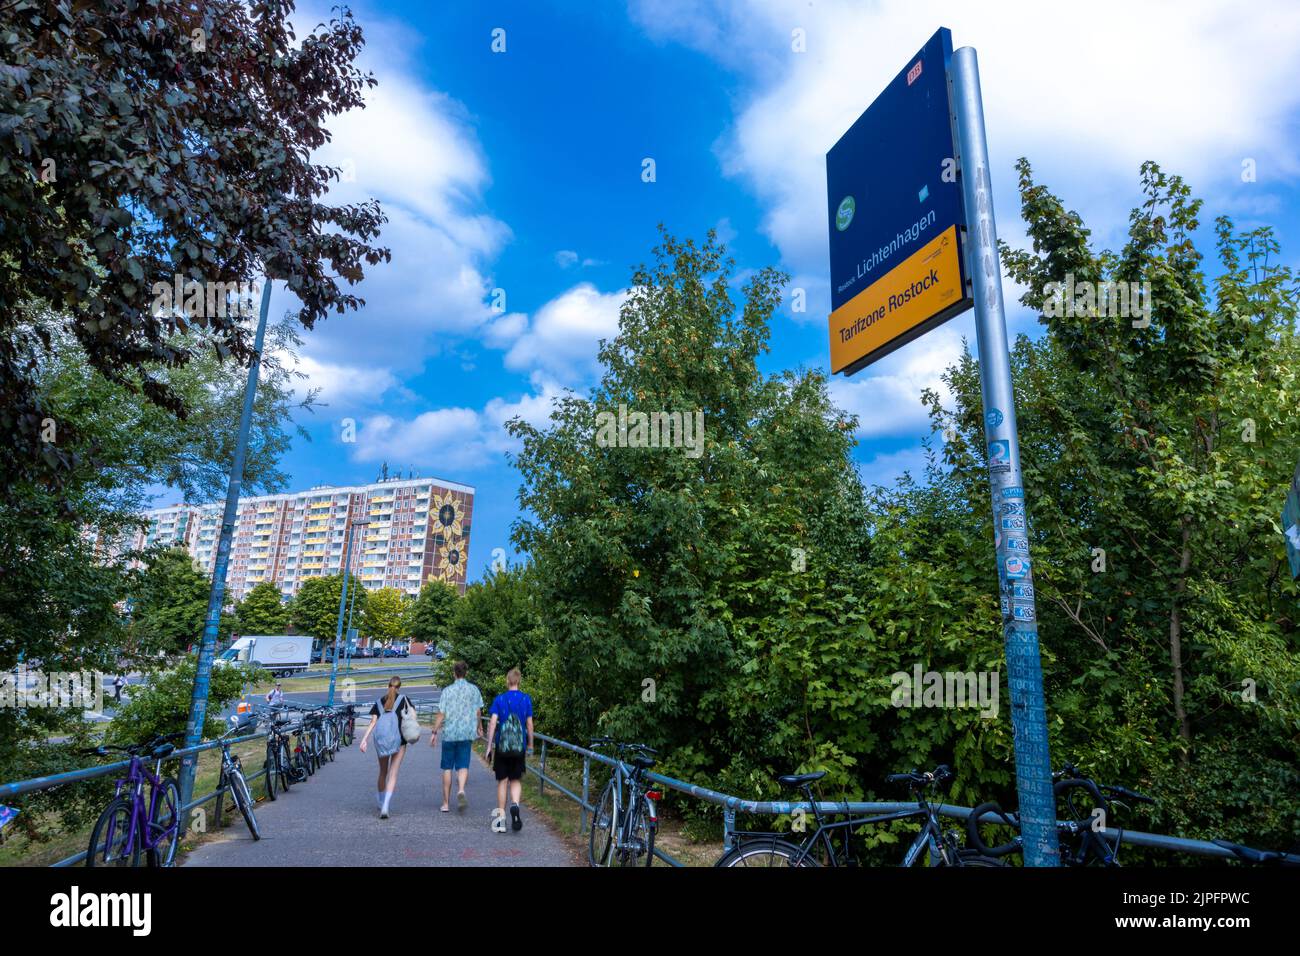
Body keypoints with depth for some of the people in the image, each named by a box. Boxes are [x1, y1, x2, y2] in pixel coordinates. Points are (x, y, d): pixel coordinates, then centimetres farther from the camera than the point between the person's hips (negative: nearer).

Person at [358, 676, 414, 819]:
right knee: (393, 774, -1)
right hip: (398, 739, -3)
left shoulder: (379, 701, 13)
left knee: (383, 772, 21)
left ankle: (379, 802, 33)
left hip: (380, 738, 3)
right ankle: (385, 806, -16)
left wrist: (364, 739, -1)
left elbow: (373, 722, 3)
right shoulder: (403, 698, 6)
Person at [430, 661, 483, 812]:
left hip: (449, 734, 0)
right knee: (463, 766, 4)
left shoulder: (447, 691, -3)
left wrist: (434, 732, 5)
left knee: (447, 768, 11)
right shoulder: (473, 689, 1)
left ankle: (446, 803, 15)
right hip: (467, 734, 0)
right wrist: (478, 727, 22)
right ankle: (461, 790, -24)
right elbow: (478, 712, 5)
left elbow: (441, 714, -4)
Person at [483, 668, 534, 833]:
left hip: (502, 746, 0)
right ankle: (515, 804, -13)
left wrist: (489, 745, -3)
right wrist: (530, 744, 13)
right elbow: (529, 724, 3)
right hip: (519, 747, 1)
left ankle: (501, 814, 13)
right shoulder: (526, 699, 0)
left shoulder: (499, 699, -2)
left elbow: (493, 722, -7)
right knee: (516, 780, 12)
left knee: (502, 781, 11)